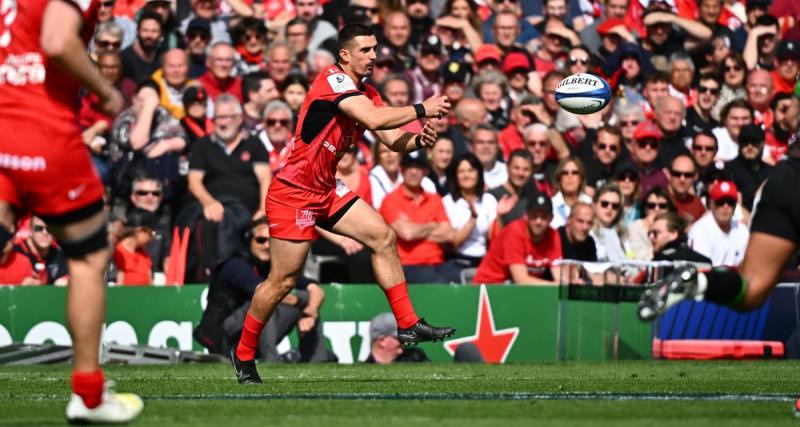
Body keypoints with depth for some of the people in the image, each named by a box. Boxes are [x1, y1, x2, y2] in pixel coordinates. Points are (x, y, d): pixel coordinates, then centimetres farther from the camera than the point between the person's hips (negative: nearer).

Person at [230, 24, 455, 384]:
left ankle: (408, 325, 1)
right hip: (293, 191, -9)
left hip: (326, 190, 9)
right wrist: (422, 109, -22)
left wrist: (418, 140, -15)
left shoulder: (367, 93, 10)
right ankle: (243, 354, 11)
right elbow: (375, 120, -30)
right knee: (284, 280, -5)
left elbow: (392, 139, 6)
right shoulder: (333, 80, -18)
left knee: (383, 237, -3)